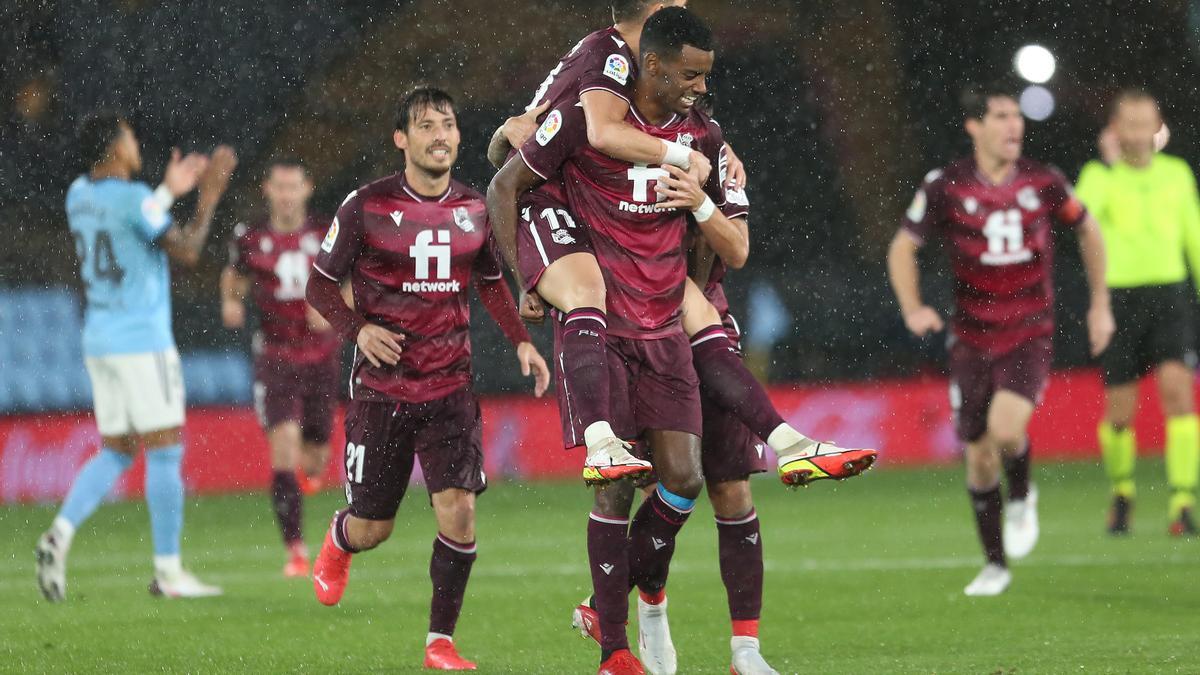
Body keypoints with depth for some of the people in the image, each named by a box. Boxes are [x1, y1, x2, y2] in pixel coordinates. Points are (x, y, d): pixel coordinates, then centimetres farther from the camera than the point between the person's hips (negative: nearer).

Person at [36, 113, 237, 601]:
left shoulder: (79, 194, 9)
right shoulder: (133, 198, -15)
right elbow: (186, 252, -13)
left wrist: (169, 192, 26)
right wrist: (209, 196, -3)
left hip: (98, 339, 8)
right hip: (142, 340, -8)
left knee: (116, 452, 13)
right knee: (165, 452, -1)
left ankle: (60, 534, -9)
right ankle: (168, 570, 0)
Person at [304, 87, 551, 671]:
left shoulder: (475, 210, 4)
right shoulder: (366, 206, -7)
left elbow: (491, 283, 20)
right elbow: (320, 285, 1)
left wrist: (521, 341, 6)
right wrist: (358, 329, -16)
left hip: (450, 387, 2)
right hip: (381, 388, -2)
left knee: (458, 510, -14)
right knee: (372, 528, 6)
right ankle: (337, 544, 45)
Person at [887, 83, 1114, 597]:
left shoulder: (1043, 183, -4)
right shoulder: (946, 187, -7)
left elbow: (1088, 230, 13)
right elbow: (902, 247, 1)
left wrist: (1100, 303, 12)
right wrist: (912, 308, -15)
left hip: (1029, 335, -1)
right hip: (972, 338, 1)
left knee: (1006, 428, -26)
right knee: (979, 455, 6)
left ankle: (1021, 497, 8)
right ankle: (995, 564, 25)